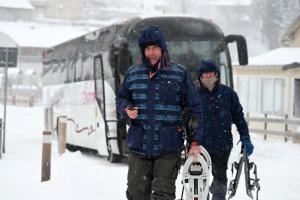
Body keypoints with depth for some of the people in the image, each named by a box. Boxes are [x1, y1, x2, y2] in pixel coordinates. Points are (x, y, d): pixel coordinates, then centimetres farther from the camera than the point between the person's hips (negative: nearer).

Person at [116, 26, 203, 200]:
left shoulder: (180, 74, 1)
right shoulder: (133, 74, 9)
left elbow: (195, 108, 2)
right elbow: (121, 98, 22)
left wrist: (195, 141, -4)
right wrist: (127, 109, -3)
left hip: (168, 148, -3)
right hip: (139, 146, 3)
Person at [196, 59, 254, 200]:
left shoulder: (228, 93, 2)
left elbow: (238, 116, 6)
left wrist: (245, 138, 3)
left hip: (223, 144, 0)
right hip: (200, 144, 0)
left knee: (220, 176, 9)